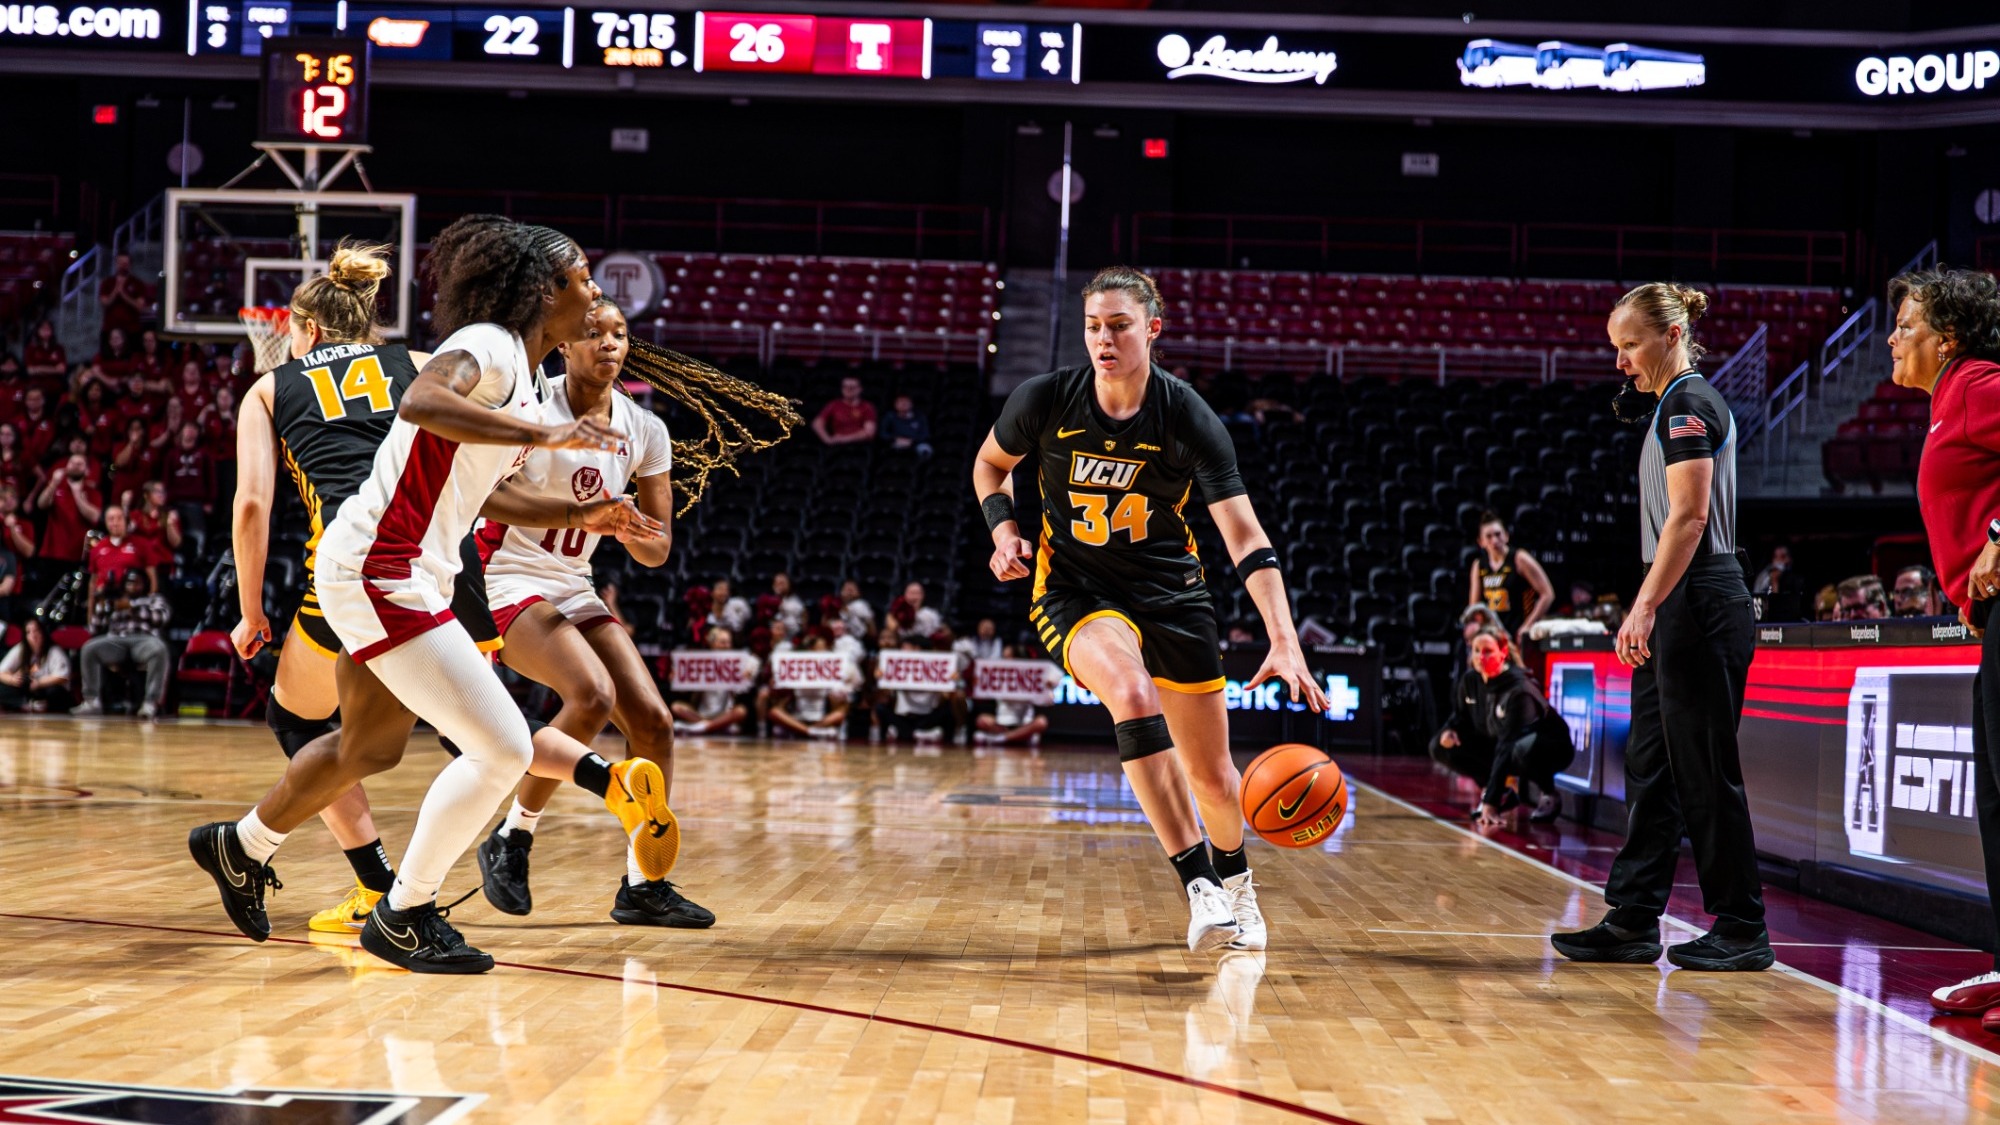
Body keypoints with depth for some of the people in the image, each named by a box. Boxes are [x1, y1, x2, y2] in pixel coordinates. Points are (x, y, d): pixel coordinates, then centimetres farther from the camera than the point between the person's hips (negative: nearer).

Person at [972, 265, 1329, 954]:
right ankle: (1197, 886, -30)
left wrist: (1285, 644, -33)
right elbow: (991, 464, 10)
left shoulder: (1189, 420, -17)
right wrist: (1004, 530, -10)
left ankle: (1235, 881, 40)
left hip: (1170, 587, 1)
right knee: (1133, 694, -34)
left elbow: (1246, 538, -22)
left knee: (1212, 774, 7)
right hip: (1076, 588, -1)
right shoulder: (1044, 402, -13)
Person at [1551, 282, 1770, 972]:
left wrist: (1645, 607, -26)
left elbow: (1689, 515, -21)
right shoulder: (1673, 403, 18)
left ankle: (1741, 931, 3)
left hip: (1699, 604, -10)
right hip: (1679, 609, 10)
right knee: (1650, 767, 10)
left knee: (1705, 772, -4)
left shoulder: (1687, 403, -12)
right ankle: (1632, 921, 14)